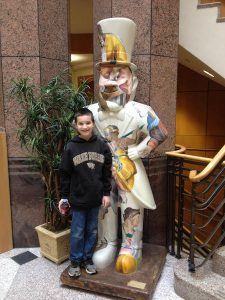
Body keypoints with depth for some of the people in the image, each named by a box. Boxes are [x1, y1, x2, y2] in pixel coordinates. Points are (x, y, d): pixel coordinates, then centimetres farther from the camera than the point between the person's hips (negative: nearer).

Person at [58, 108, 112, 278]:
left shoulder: (102, 145, -3)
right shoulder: (71, 147, -7)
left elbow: (107, 171, 1)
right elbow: (65, 174, -2)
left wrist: (106, 193, -1)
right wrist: (64, 196, -1)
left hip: (96, 198, 2)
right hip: (78, 198, -2)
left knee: (92, 231, 15)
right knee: (77, 232, 10)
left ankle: (88, 259, 34)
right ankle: (75, 261, 30)